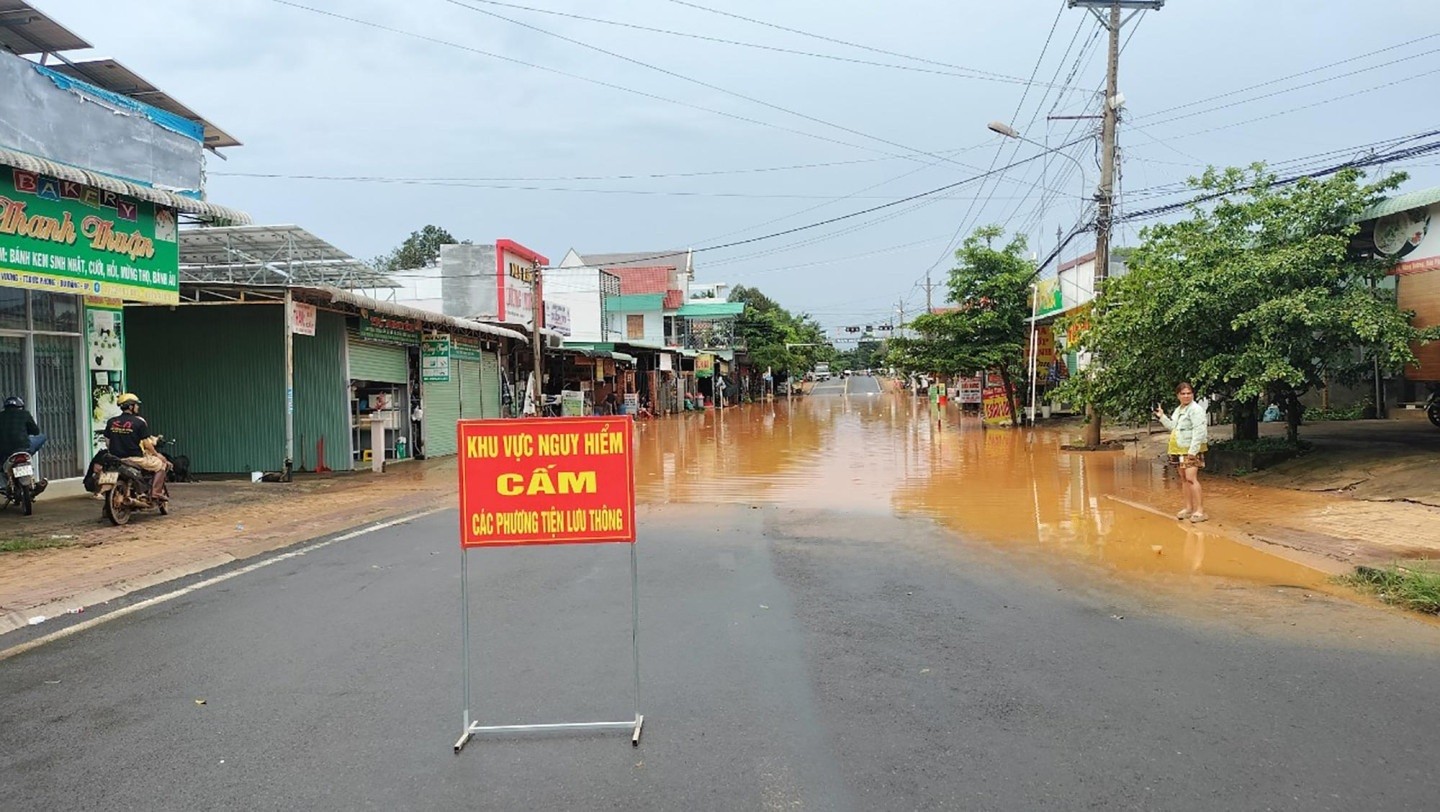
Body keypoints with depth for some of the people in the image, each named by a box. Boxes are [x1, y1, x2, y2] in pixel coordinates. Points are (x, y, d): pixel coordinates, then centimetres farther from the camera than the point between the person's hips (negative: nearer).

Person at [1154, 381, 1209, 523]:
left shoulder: (1196, 409, -12)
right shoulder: (1178, 410, 16)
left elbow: (1199, 431, -19)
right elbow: (1173, 426, 26)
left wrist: (1193, 451, -23)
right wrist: (1162, 416, 17)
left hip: (1191, 450, -9)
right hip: (1180, 450, 9)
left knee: (1191, 478, -16)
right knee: (1183, 478, 12)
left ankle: (1200, 510, -15)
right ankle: (1189, 508, 21)